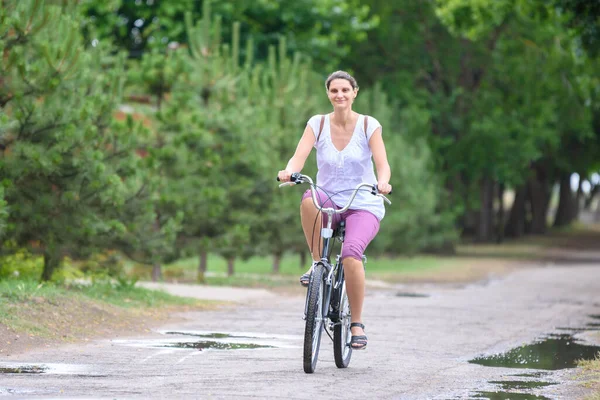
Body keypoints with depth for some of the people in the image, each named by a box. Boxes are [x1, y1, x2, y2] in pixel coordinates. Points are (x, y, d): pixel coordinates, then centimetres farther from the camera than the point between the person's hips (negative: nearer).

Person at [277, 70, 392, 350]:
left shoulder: (369, 126, -3)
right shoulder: (317, 124, 1)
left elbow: (382, 164, -14)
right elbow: (299, 157, -12)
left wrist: (383, 182, -37)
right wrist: (288, 172, -36)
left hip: (363, 206, -1)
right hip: (329, 202, 1)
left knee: (351, 254, -29)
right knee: (309, 200, -36)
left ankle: (357, 323, -11)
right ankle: (317, 263, -17)